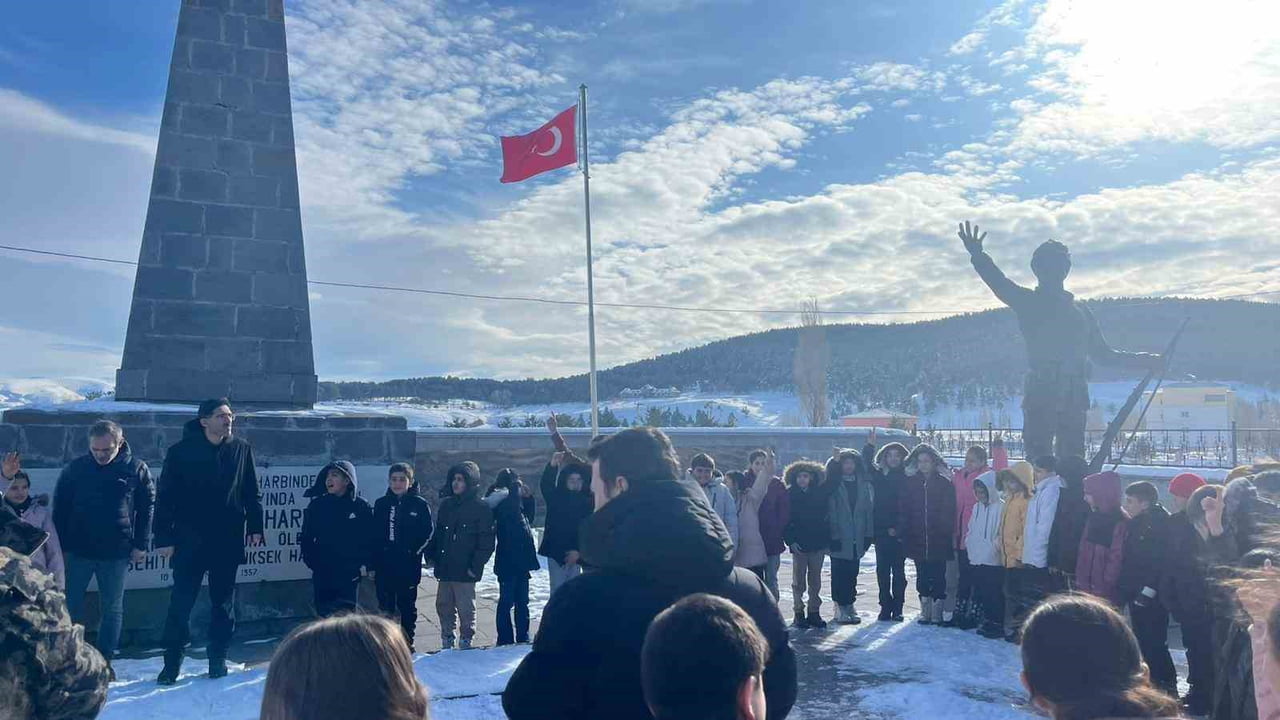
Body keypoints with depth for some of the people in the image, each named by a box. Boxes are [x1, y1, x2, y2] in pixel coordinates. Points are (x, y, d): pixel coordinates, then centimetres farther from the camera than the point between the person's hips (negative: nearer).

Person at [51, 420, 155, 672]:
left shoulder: (137, 469, -3)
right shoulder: (75, 468, 0)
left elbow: (147, 508, 1)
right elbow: (60, 508, 6)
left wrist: (141, 545, -3)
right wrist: (61, 546, 1)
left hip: (116, 553, -1)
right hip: (77, 550, 1)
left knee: (112, 608, 7)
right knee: (70, 605, 5)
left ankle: (104, 660, 18)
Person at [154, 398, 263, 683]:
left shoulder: (241, 449, 3)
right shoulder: (181, 452, -5)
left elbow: (252, 492, 8)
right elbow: (165, 497, -4)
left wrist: (255, 527, 3)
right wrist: (164, 538, -7)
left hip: (228, 540, 2)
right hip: (189, 540, -2)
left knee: (223, 602, 11)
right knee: (181, 602, 2)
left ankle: (218, 659, 23)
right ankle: (172, 662, 15)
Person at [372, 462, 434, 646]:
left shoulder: (420, 504, -4)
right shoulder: (381, 504, 5)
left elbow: (427, 534, -3)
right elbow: (375, 535, 6)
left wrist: (413, 552, -10)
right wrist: (373, 564, 2)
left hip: (408, 567, -2)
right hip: (384, 567, 2)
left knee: (407, 607, 10)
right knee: (385, 607, 8)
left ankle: (407, 643, 21)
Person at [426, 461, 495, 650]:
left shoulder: (481, 508, -8)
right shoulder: (446, 505, 12)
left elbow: (486, 541, -10)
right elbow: (437, 533, 18)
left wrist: (476, 566, -14)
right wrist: (431, 555, 7)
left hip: (465, 570, -6)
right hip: (444, 568, 6)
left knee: (465, 608, 2)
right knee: (444, 605, 13)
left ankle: (465, 641, 18)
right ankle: (447, 640, 28)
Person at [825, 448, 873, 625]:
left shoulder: (864, 484, 8)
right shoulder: (834, 483, -1)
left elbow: (869, 508, 6)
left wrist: (868, 534, 2)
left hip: (857, 538, 4)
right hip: (839, 537, -4)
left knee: (852, 572, 10)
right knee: (839, 573, -1)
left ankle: (849, 605, 21)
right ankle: (840, 606, 7)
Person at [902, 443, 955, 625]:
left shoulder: (944, 483, 0)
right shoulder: (911, 483, 6)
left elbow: (950, 512, -3)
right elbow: (905, 511, 4)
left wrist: (949, 534, -10)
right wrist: (906, 535, -2)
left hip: (938, 540, -2)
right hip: (918, 540, 2)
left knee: (938, 576, 0)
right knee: (922, 576, 8)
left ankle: (938, 612, 7)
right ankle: (925, 611, 16)